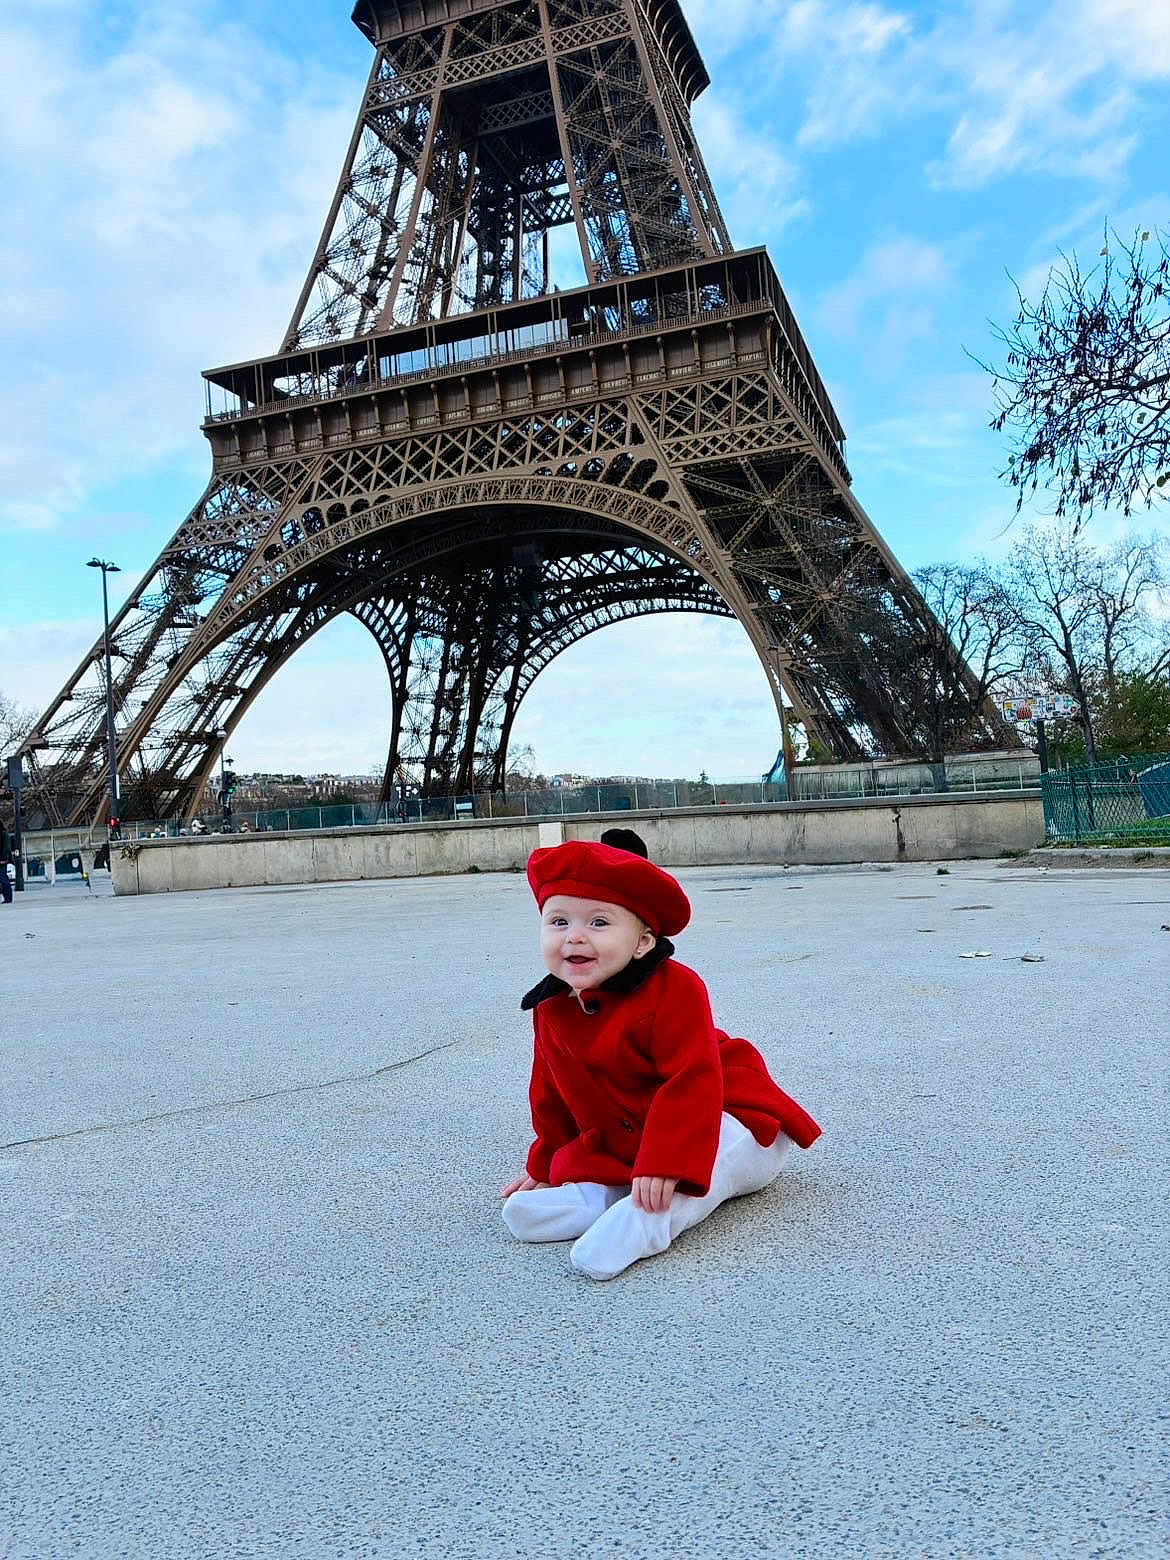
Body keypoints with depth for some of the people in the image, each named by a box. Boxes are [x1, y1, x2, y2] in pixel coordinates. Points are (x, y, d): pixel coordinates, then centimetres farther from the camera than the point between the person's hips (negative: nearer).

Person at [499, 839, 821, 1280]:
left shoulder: (673, 989, -26)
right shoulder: (551, 1010, -4)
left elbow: (692, 1084, -31)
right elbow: (552, 1096, 11)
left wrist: (665, 1164, -38)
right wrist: (545, 1164, 16)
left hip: (723, 1121, -7)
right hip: (623, 1145, 7)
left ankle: (645, 1221, -52)